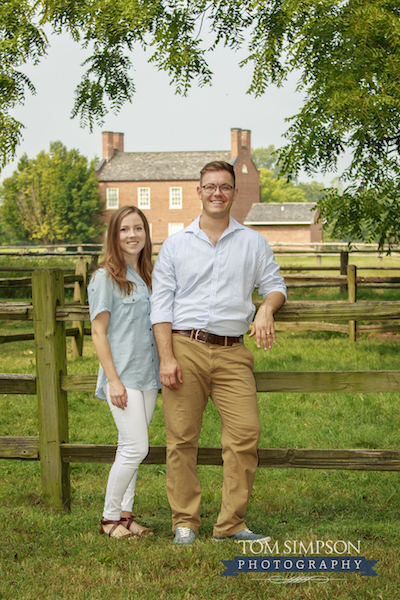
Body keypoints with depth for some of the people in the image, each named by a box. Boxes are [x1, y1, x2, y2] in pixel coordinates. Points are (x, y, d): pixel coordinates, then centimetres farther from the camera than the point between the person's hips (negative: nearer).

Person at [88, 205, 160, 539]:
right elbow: (98, 332, -9)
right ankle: (110, 518, 3)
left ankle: (125, 515, 17)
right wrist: (113, 379, -14)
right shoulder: (106, 278, -6)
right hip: (123, 376, -6)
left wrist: (162, 370, 15)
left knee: (131, 449, 10)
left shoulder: (147, 276, 14)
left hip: (148, 377, 7)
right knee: (136, 448, -11)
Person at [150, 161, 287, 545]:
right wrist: (166, 358, -5)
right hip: (185, 347, -1)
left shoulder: (253, 243, 14)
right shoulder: (175, 245, 11)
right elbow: (161, 304, 5)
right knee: (181, 439, -2)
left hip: (232, 354, 1)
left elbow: (274, 285, 17)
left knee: (245, 434, -9)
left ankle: (231, 523, 0)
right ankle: (185, 522, 9)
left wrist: (266, 309, -8)